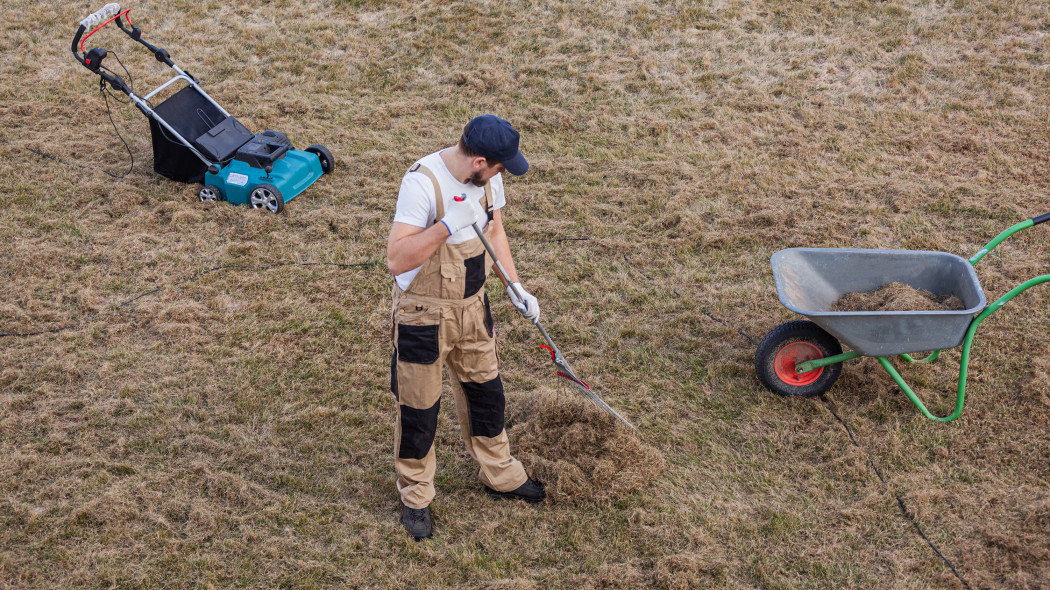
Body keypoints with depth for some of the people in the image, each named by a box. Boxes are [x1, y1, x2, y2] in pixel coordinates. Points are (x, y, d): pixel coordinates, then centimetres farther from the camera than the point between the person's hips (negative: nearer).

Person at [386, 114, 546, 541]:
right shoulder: (422, 183, -28)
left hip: (472, 306, 7)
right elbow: (396, 260, -34)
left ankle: (499, 475, 42)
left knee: (485, 391, 21)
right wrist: (449, 224, -39)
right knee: (418, 408, 9)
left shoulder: (486, 177, -5)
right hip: (424, 314, -7)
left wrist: (515, 287, 5)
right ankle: (415, 496, 29)